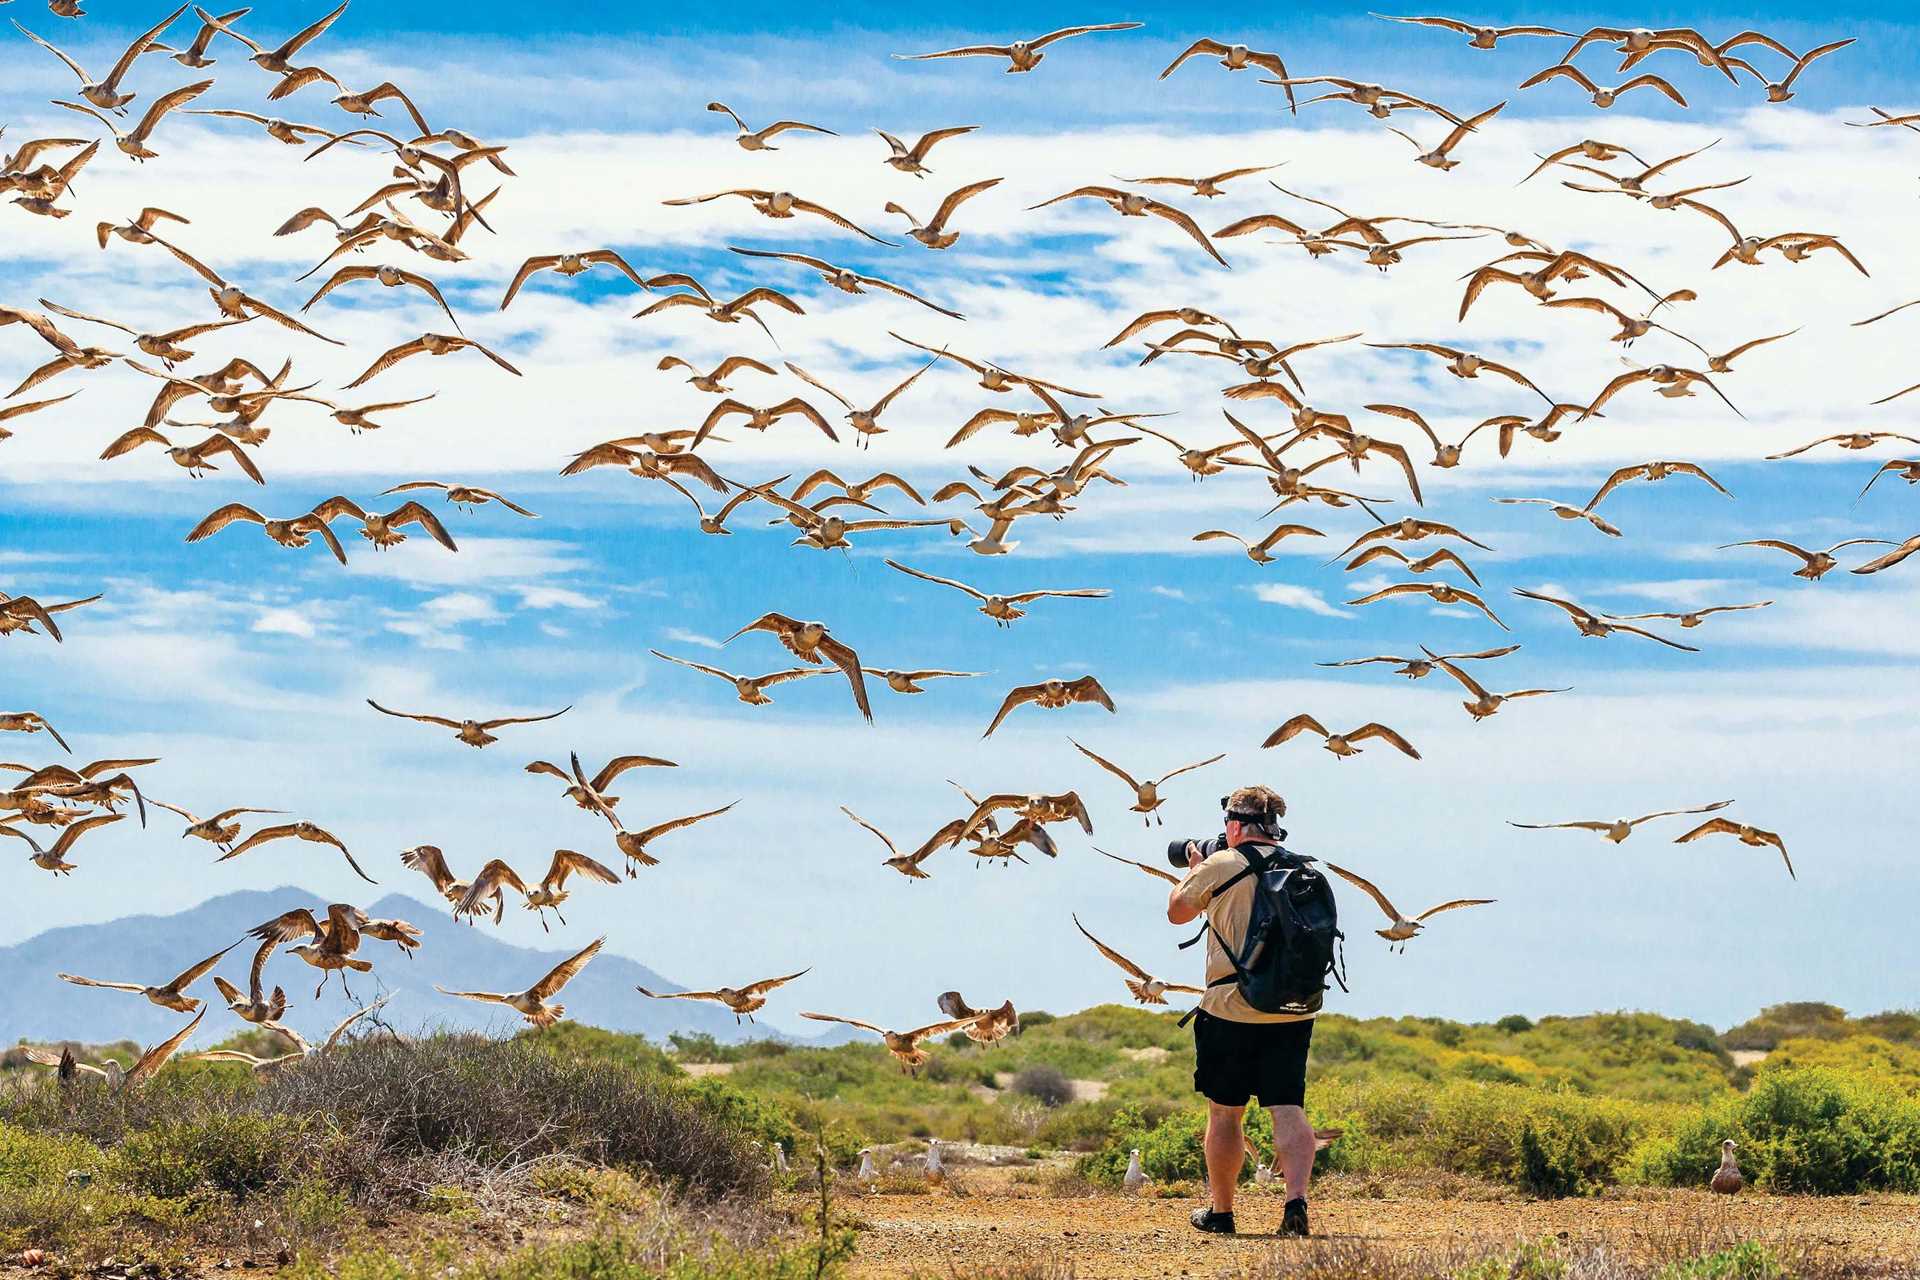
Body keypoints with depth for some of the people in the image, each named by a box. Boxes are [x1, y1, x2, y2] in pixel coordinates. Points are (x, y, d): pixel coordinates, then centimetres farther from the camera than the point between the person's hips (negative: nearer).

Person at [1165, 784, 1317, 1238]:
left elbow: (1177, 911, 8)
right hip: (1294, 1010, 3)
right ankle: (1296, 1200, -16)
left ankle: (1220, 1210, 18)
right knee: (1289, 1110, 2)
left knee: (1225, 1112, 9)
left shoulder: (1219, 867, -7)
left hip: (1232, 1009, -3)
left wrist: (1193, 869, 28)